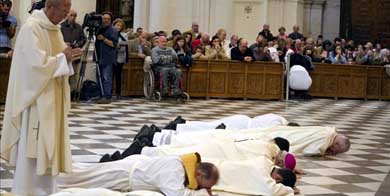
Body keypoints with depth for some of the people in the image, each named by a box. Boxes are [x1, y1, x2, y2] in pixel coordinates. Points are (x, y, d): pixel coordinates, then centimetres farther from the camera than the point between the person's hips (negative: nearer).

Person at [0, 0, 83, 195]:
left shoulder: (54, 28, 10)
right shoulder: (31, 28, -17)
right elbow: (37, 62, -24)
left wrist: (68, 56, 1)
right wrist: (63, 58, -16)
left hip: (53, 97, 9)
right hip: (36, 96, -9)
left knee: (47, 144, 13)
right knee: (33, 147, -4)